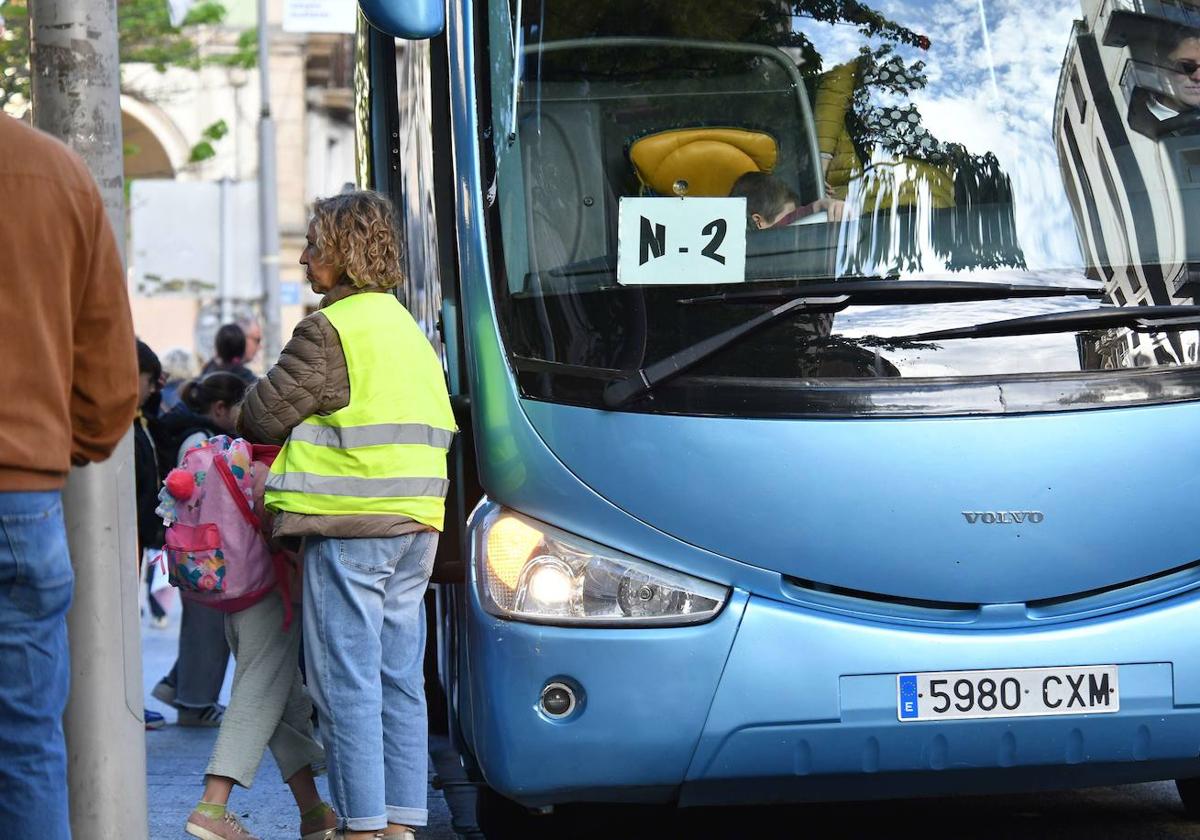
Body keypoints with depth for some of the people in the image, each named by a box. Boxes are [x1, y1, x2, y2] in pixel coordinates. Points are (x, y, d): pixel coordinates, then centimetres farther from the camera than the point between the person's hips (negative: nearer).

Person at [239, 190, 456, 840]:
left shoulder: (330, 331, -10)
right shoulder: (407, 329, 18)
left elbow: (264, 416, -7)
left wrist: (243, 421, 17)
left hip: (350, 525, -8)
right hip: (414, 523, 9)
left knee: (346, 679, -5)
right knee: (399, 676, 10)